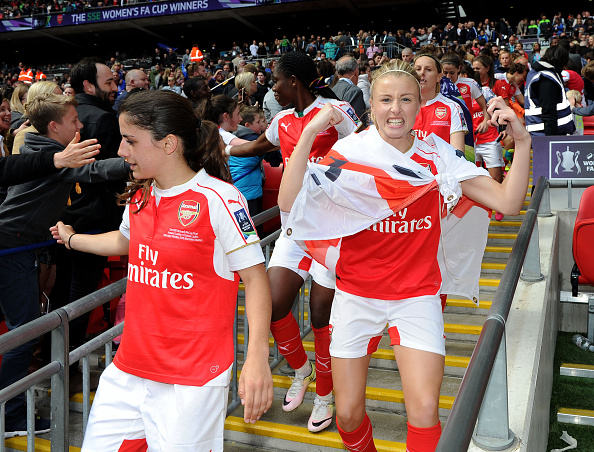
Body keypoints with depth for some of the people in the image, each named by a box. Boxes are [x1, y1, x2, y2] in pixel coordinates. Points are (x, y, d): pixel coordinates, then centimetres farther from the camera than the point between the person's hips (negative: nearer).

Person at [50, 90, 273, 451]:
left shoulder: (218, 198, -14)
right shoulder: (139, 197, 8)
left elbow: (255, 276, -13)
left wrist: (257, 356, -22)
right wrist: (72, 239, 45)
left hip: (193, 379, -6)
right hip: (128, 370, 7)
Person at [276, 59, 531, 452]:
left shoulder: (436, 154, -2)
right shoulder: (351, 152, -8)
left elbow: (508, 202, -5)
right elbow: (289, 203, -21)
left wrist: (522, 142, -16)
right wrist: (309, 134, -28)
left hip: (417, 293, 1)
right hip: (357, 293, 0)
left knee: (424, 410, -13)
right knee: (348, 415, 7)